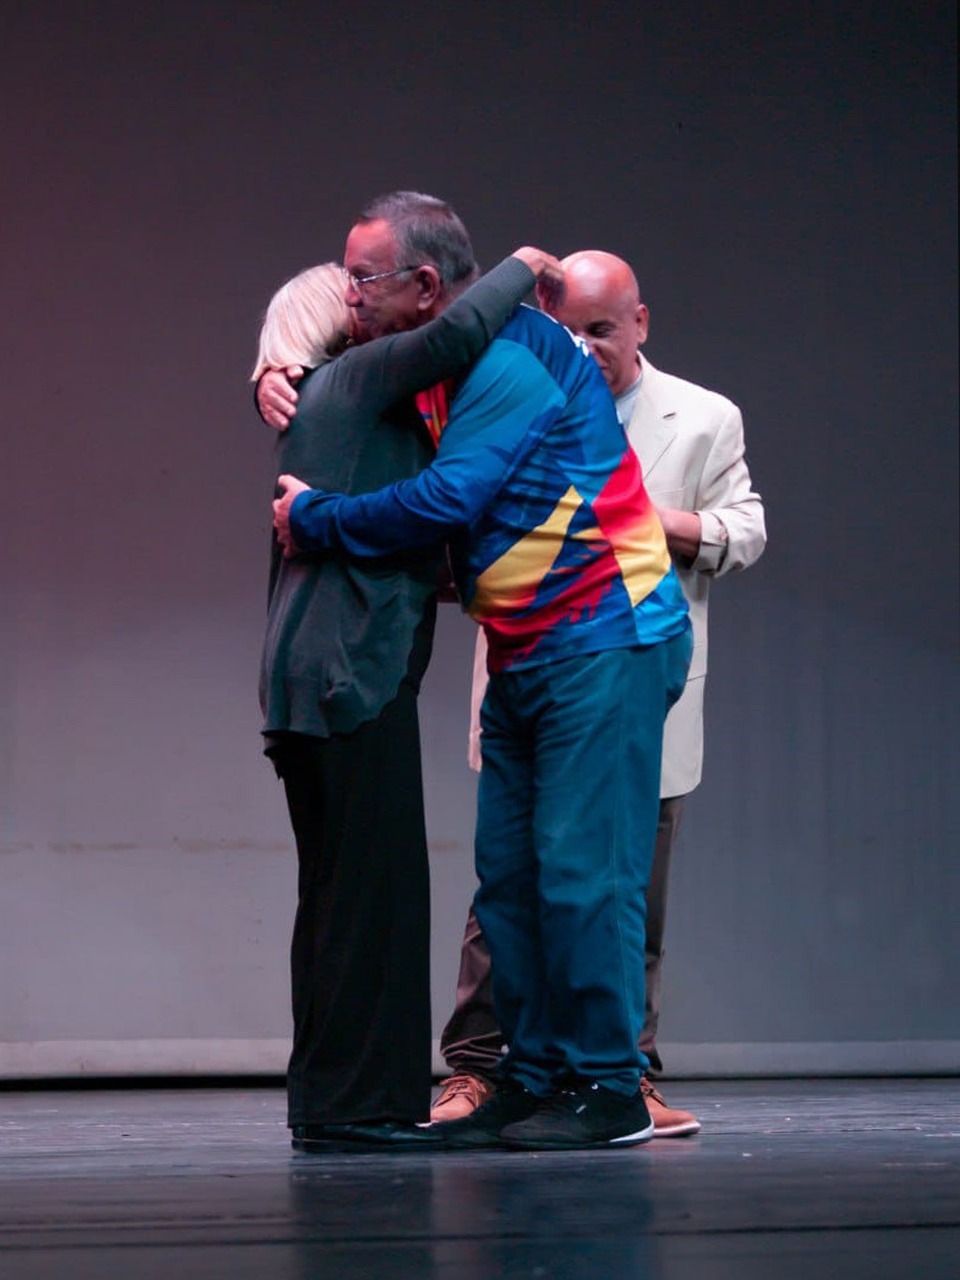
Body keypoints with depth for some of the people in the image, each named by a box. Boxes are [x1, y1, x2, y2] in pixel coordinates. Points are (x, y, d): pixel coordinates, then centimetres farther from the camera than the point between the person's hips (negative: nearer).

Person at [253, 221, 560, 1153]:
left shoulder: (328, 397, 24)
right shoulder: (358, 377, -3)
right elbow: (457, 332, -20)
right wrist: (519, 267, -5)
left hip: (318, 673, 10)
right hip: (349, 667, -10)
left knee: (342, 892, 10)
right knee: (371, 886, -9)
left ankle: (331, 1106, 12)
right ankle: (354, 1103, -9)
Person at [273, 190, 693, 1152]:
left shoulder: (513, 360, -18)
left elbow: (443, 500, -26)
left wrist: (313, 518, -13)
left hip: (604, 644, -10)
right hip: (524, 656, 10)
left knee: (581, 871, -10)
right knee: (509, 874, 7)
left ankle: (606, 1089, -4)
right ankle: (533, 1080, 13)